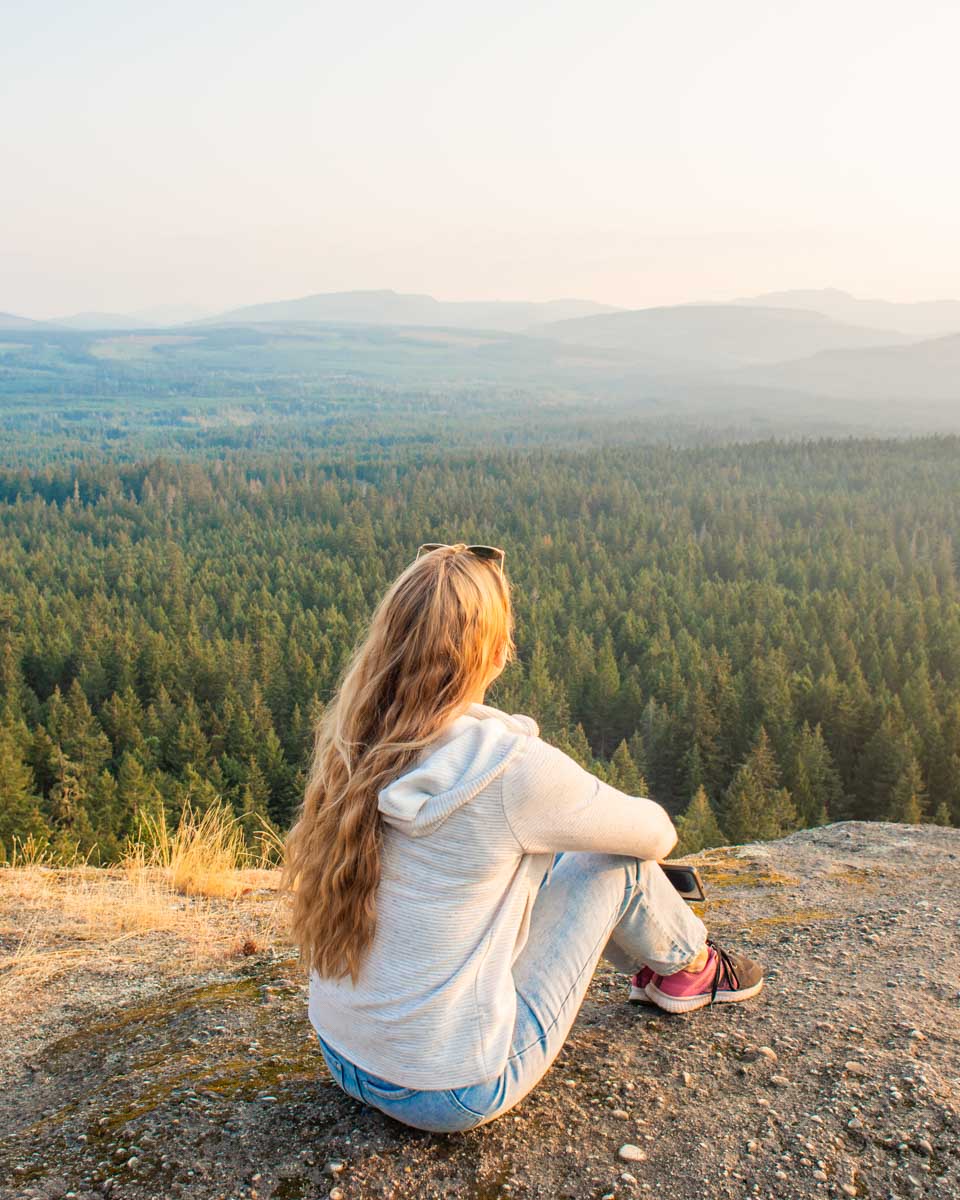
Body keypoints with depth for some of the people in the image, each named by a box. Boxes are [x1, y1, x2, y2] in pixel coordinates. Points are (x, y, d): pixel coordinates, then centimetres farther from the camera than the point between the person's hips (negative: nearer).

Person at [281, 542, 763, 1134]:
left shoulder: (350, 747, -8)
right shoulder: (516, 768, -25)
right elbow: (656, 833, -6)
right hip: (453, 1095, -6)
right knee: (616, 862, 3)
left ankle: (653, 967, 42)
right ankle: (690, 969, 34)